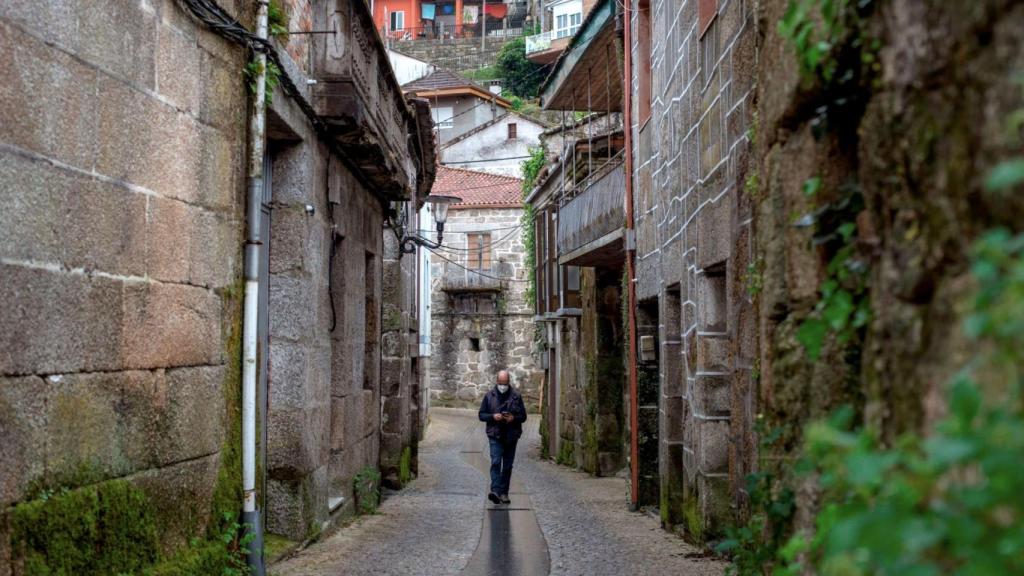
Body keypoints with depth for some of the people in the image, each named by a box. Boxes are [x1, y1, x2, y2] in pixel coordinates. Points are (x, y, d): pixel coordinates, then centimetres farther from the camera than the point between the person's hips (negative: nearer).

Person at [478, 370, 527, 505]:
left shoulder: (516, 396, 4)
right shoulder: (489, 396, 3)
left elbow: (523, 416, 7)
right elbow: (481, 415, 5)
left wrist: (514, 418, -14)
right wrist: (493, 417, -14)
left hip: (511, 436, 2)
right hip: (495, 436, -2)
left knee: (508, 466, 7)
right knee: (495, 463, -16)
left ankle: (504, 493, 16)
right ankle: (495, 491, -24)